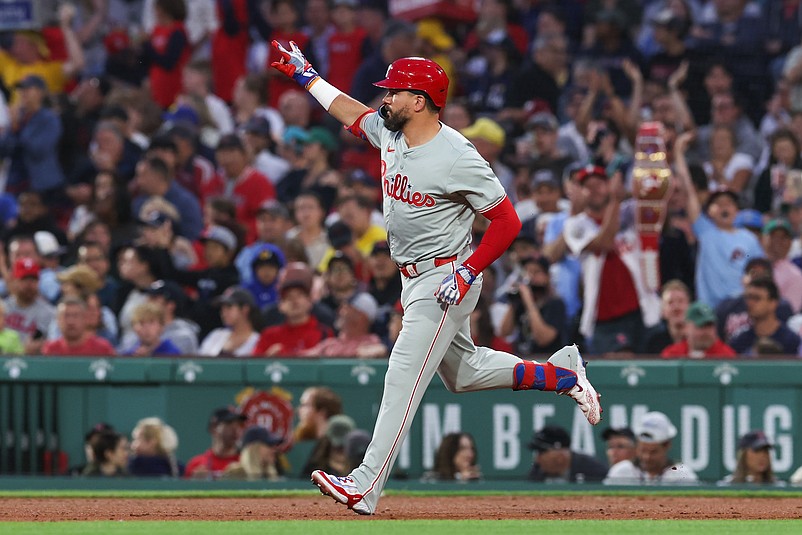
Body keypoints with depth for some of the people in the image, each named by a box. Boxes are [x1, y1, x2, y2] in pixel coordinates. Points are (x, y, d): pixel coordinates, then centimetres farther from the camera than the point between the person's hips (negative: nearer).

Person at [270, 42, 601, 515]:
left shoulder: (457, 157, -24)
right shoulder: (390, 133, 0)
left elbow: (508, 222, -19)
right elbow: (353, 112, 23)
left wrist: (468, 272, -25)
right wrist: (305, 76, 25)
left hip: (444, 281, -9)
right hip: (416, 279, 9)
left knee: (403, 379, -12)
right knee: (462, 371, 20)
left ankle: (366, 488, -15)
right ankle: (560, 374, 31)